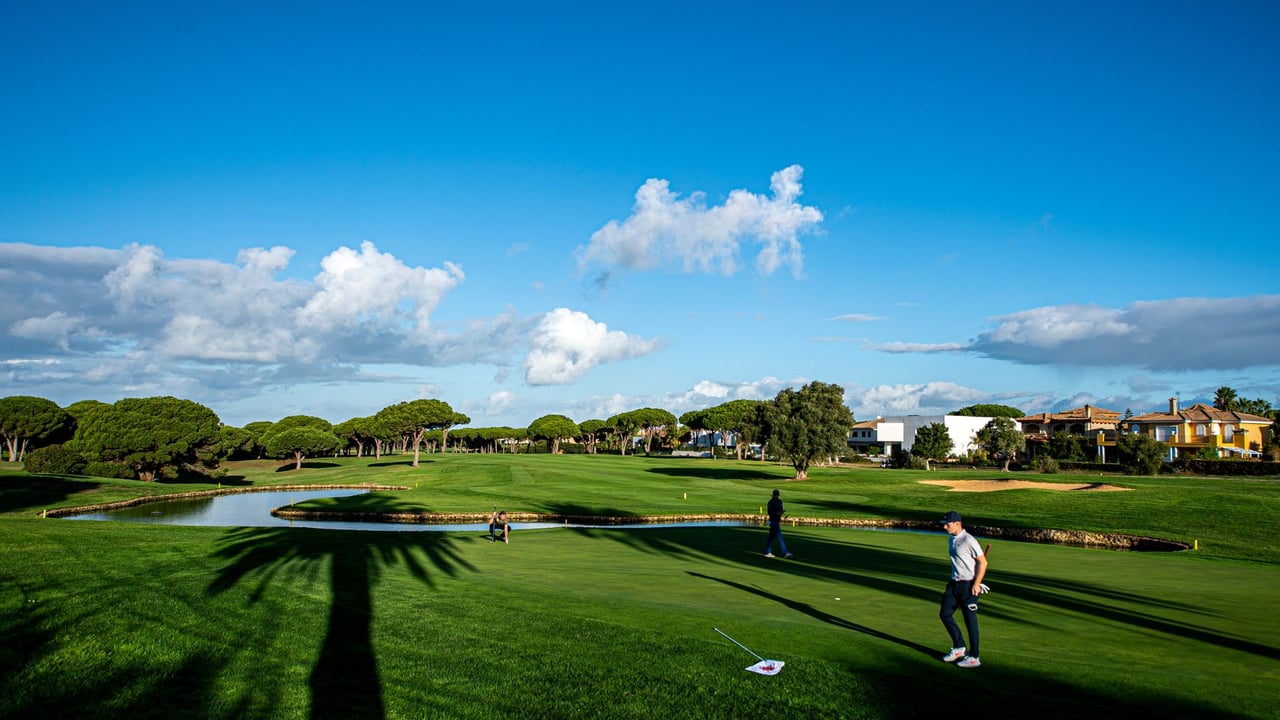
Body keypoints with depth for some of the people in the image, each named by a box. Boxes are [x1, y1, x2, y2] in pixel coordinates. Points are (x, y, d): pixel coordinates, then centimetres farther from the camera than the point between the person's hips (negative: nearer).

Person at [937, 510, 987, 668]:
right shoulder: (952, 540, 10)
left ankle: (973, 657, 10)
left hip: (969, 585, -9)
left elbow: (983, 562, -17)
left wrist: (976, 584, -19)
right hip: (954, 584, 9)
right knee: (945, 614, 9)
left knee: (970, 620, 0)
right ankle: (959, 648, 22)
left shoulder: (969, 540, -17)